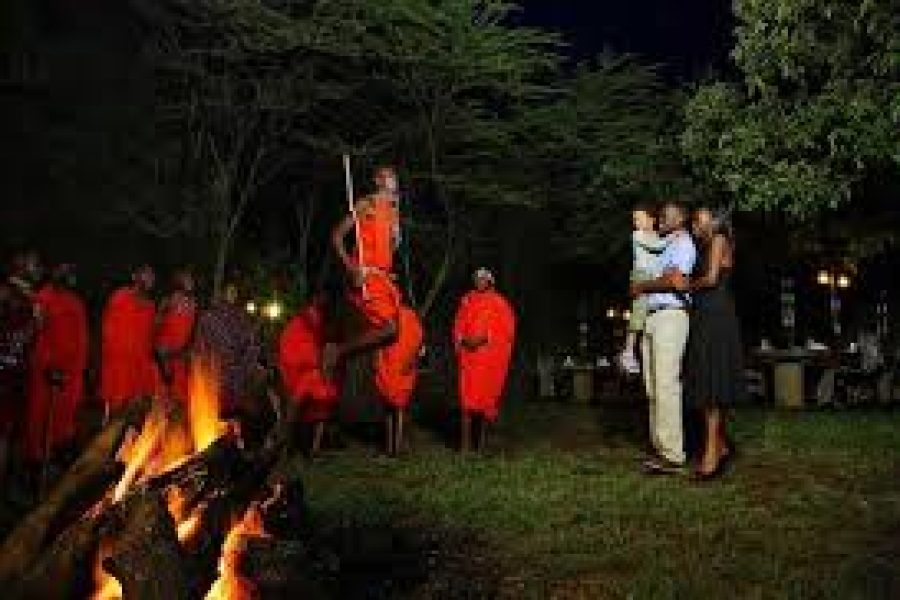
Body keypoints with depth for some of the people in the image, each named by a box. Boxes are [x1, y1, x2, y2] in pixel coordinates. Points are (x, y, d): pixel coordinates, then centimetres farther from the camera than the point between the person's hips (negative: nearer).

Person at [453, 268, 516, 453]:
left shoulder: (499, 303, 5)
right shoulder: (467, 300, 14)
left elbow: (506, 330, -1)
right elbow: (458, 325, 14)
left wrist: (484, 338, -12)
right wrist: (462, 340, -5)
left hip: (491, 357, -1)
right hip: (469, 355, 1)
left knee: (487, 395, 2)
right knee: (467, 395, -6)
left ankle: (482, 437, 14)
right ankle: (465, 442, -7)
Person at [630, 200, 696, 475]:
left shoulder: (683, 244, 0)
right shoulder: (666, 246, 26)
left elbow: (671, 280, -14)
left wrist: (641, 286, -3)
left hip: (670, 315, -9)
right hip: (652, 317, 9)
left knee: (666, 385, -14)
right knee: (653, 388, 6)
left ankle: (673, 455, -13)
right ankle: (661, 448, 10)